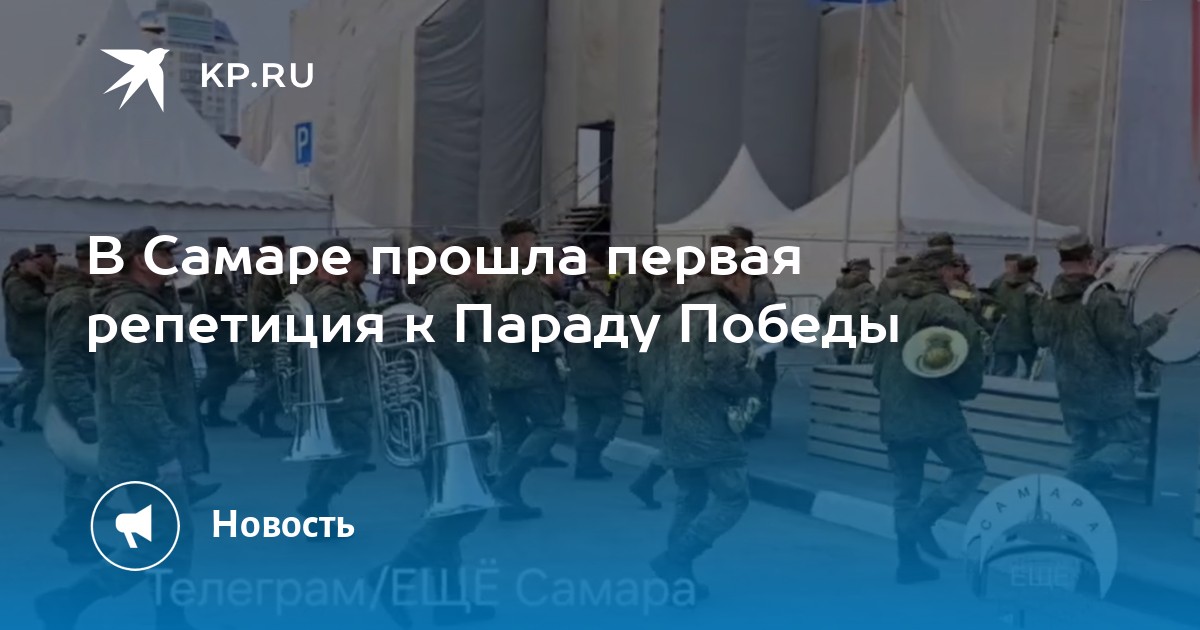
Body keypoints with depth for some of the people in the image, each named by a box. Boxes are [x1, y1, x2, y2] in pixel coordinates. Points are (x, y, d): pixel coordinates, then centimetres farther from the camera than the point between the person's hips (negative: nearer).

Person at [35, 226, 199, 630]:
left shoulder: (147, 306, 14)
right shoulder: (135, 312, -19)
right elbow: (135, 394, -25)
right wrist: (165, 451, -23)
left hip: (150, 450, 10)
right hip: (147, 454, -10)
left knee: (174, 539, 14)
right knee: (164, 544, -3)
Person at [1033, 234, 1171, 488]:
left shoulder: (1049, 301, 2)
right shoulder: (1101, 299, -20)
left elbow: (1040, 338, 13)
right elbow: (1127, 341, -20)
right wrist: (1159, 323, -6)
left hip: (1070, 392, 7)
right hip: (1107, 390, -7)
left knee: (1082, 450, 17)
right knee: (1130, 439, 5)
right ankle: (1074, 483, -15)